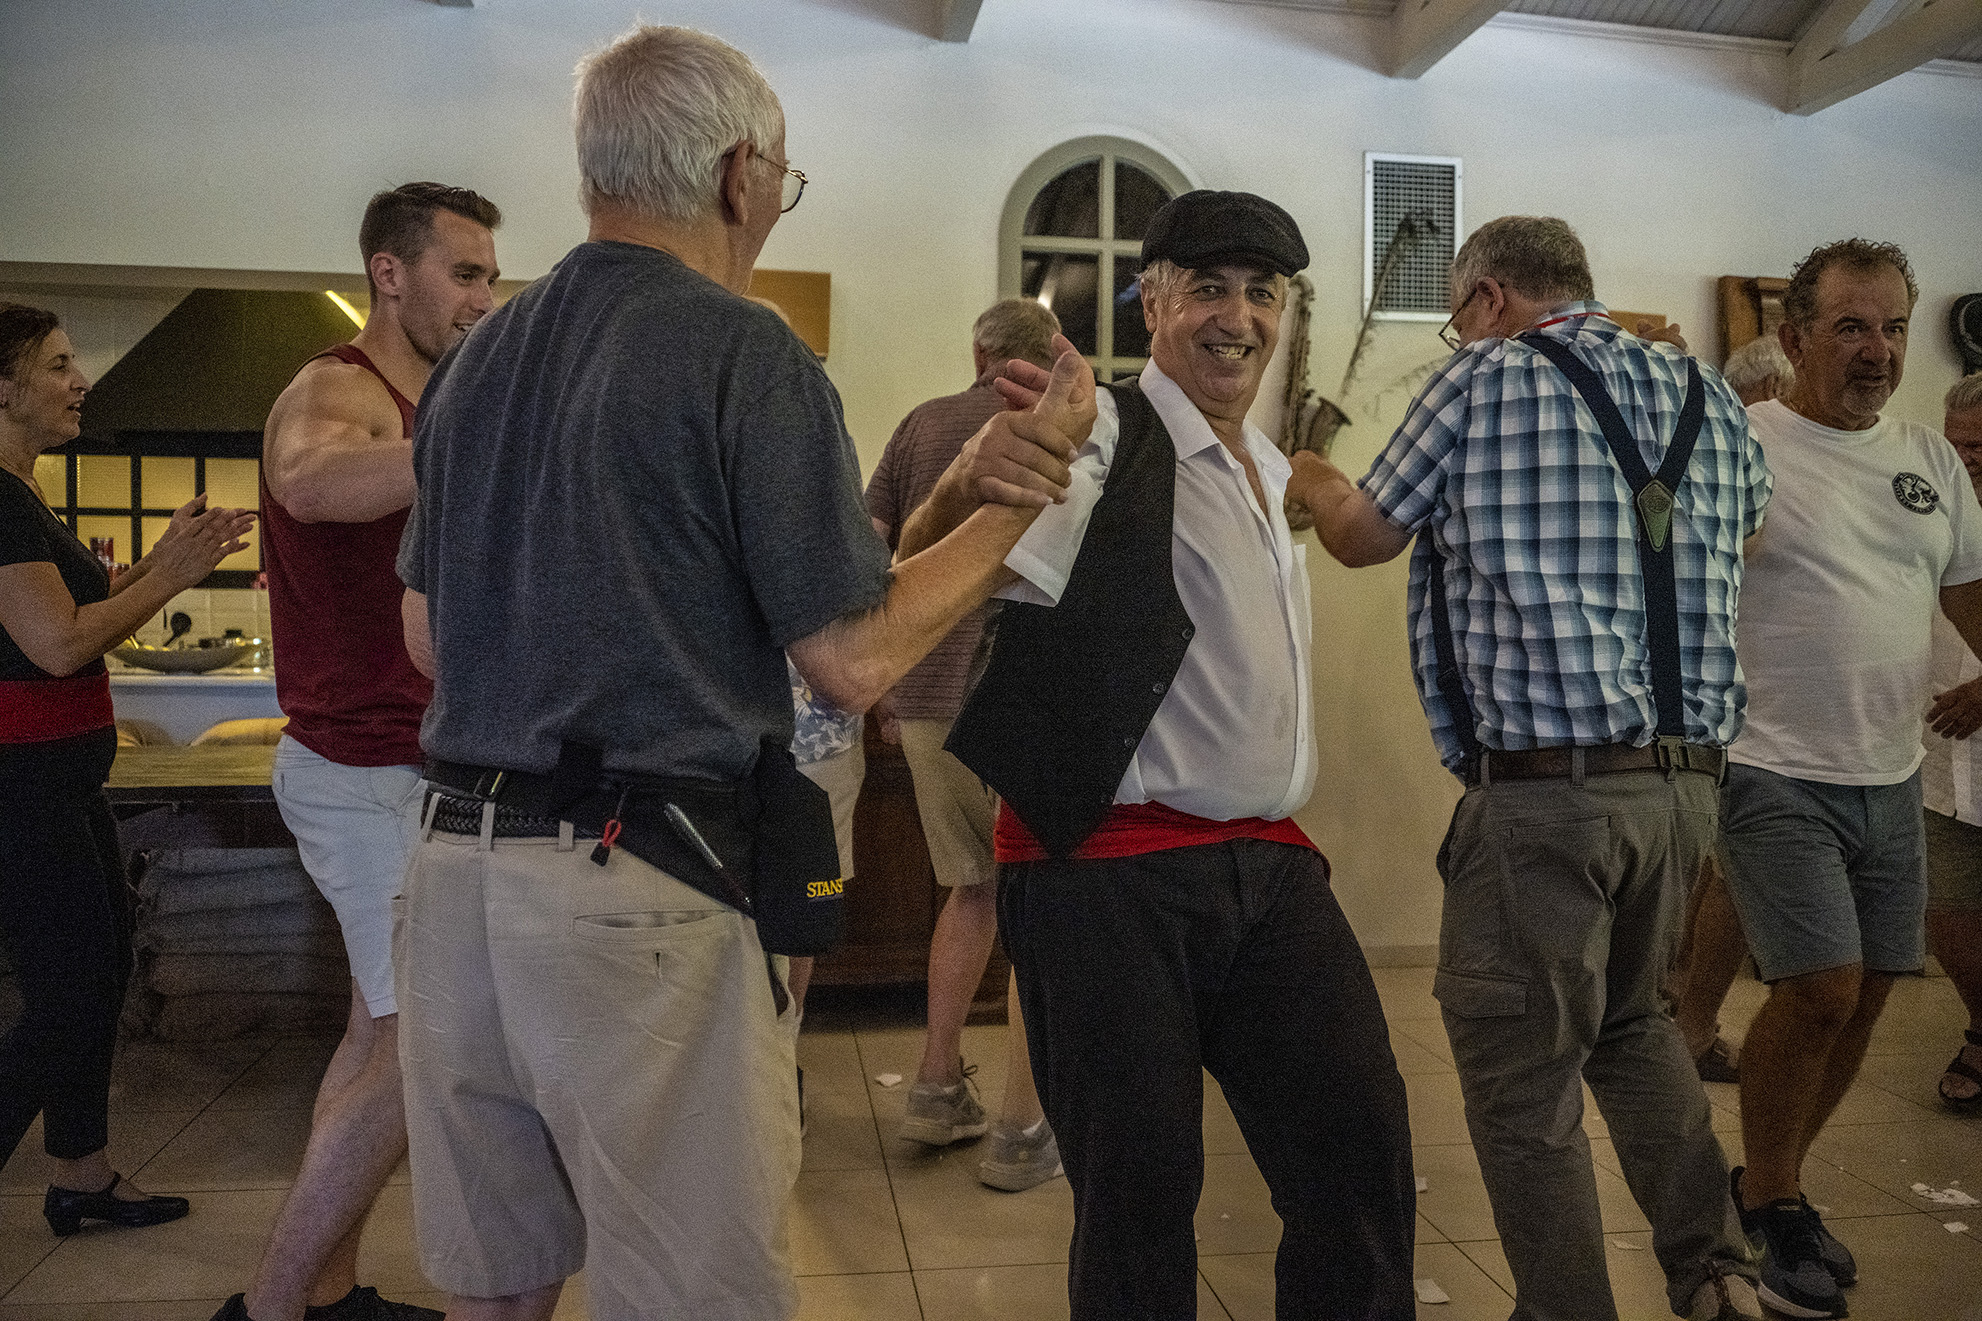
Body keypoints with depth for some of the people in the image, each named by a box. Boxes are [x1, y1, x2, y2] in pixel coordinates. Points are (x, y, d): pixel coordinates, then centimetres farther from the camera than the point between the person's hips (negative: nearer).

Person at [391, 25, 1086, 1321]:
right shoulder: (747, 352, -9)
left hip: (458, 866, 7)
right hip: (644, 892, -7)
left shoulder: (477, 357, 11)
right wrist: (1014, 500, 0)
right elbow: (855, 660, -11)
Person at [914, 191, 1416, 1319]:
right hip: (1114, 867, -7)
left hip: (1271, 862, 7)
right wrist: (974, 478, -45)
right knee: (1140, 1189, 3)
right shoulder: (1104, 436, -8)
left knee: (1364, 1153, 8)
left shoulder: (1270, 473, 18)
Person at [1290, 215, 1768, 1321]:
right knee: (1632, 1018, 27)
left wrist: (1310, 476, 27)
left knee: (1523, 1078, 6)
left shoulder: (1486, 380, -4)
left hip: (1542, 788, -7)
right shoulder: (1711, 399, 12)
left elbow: (1364, 537, 6)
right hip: (1686, 780, 7)